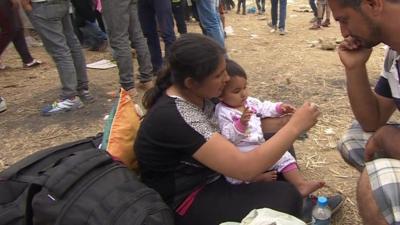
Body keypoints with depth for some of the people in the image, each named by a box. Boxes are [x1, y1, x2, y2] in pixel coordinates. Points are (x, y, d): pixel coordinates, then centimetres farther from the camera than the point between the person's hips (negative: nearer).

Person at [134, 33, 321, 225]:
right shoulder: (175, 117, -33)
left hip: (210, 172, 9)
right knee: (286, 199, -17)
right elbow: (245, 169, -34)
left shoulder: (193, 94, -6)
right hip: (188, 201, -9)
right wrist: (295, 126, -26)